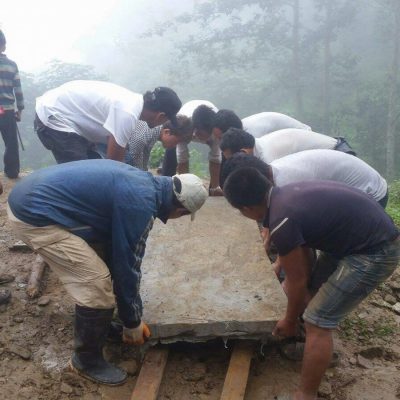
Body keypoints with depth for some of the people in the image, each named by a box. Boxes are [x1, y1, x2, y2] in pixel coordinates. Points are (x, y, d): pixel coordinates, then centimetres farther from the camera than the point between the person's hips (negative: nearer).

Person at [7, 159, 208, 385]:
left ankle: (95, 322, 42)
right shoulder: (140, 205, -19)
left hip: (31, 196, 10)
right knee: (98, 288, -7)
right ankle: (87, 359, 16)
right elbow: (127, 264, -12)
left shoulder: (142, 183, 11)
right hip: (34, 214, -10)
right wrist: (133, 322, 4)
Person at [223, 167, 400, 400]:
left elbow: (297, 280, -9)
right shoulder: (287, 195, 4)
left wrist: (290, 321, 6)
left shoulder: (281, 222, -23)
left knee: (318, 322, -6)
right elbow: (303, 262, 16)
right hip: (376, 233, 10)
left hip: (375, 253, -10)